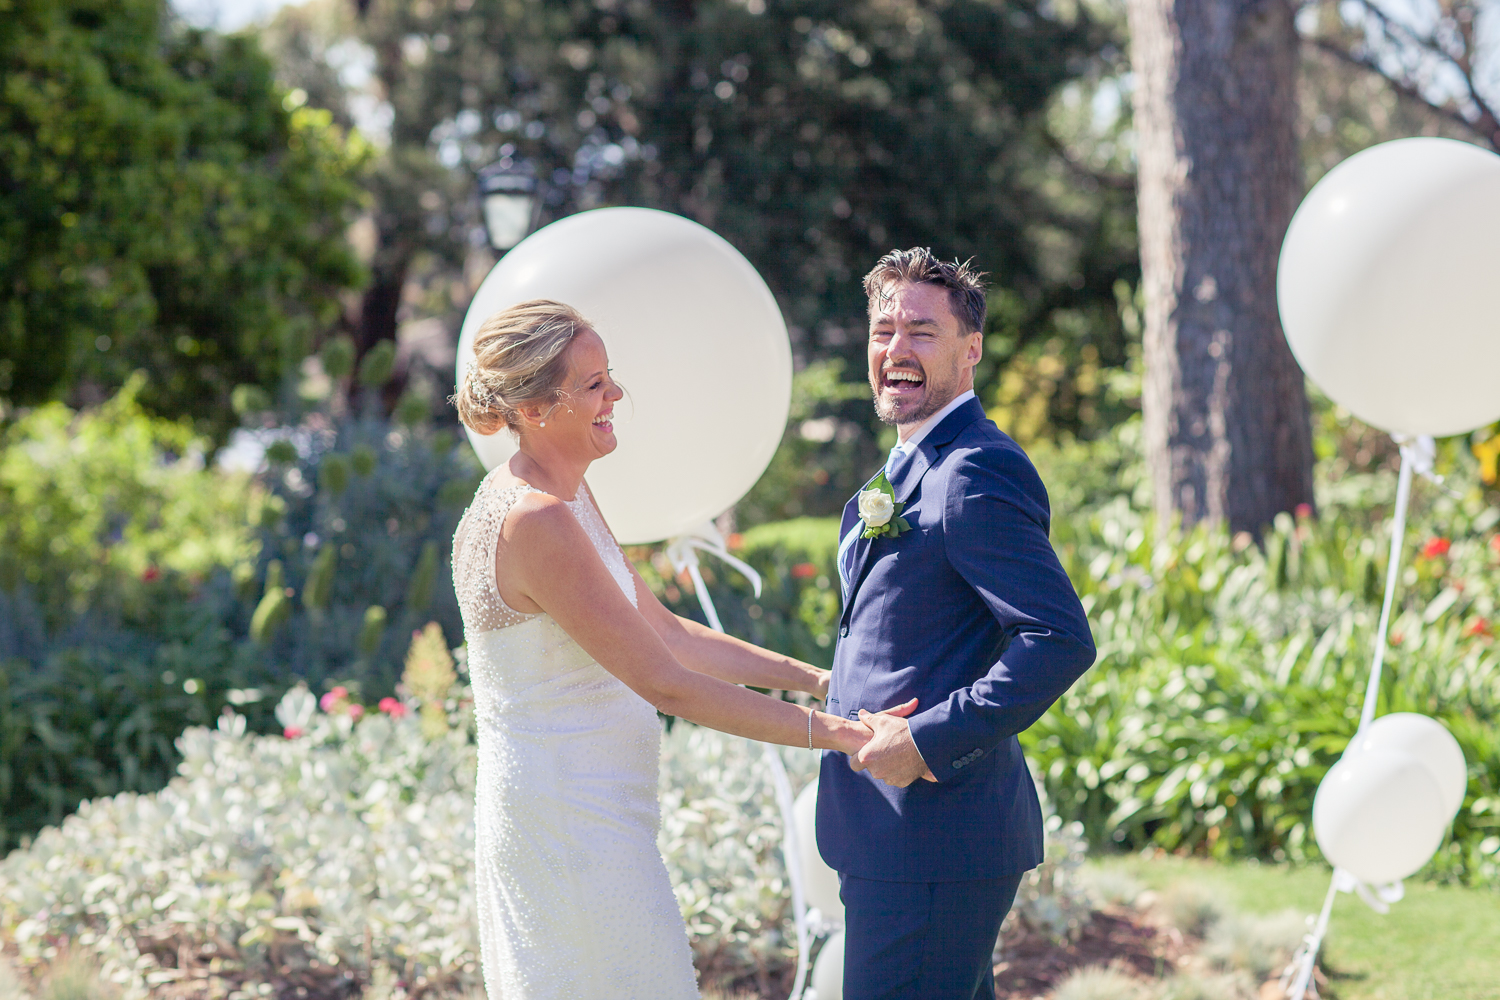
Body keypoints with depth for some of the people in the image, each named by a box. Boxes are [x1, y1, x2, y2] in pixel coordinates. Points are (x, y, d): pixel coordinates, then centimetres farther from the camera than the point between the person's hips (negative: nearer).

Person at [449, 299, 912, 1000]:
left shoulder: (565, 498, 9)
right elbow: (664, 684, -22)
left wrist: (812, 677, 9)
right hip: (576, 829, -10)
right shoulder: (535, 522, -22)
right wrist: (830, 732, -18)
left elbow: (665, 632, 15)